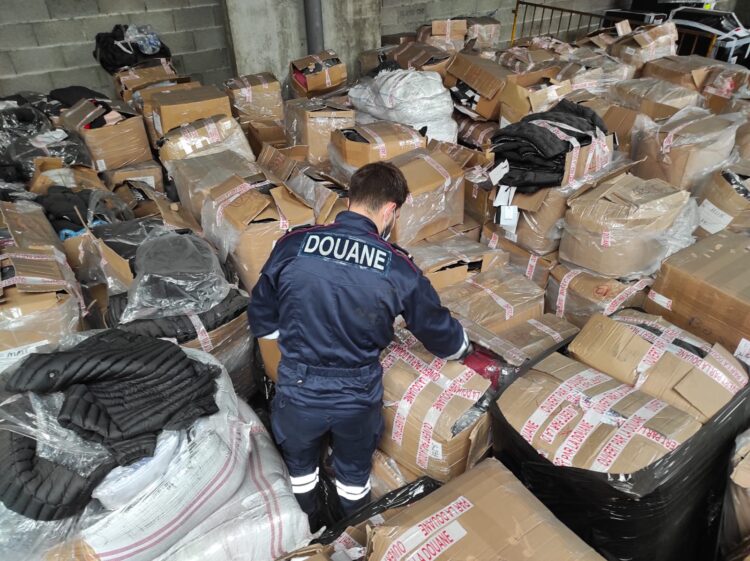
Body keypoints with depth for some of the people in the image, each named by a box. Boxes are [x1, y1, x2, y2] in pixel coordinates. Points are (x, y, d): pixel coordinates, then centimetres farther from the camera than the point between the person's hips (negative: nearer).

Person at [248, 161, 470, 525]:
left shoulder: (292, 245, -12)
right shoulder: (398, 267, -14)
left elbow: (261, 322, -1)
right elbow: (439, 333, 1)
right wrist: (461, 346, 24)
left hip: (298, 391, 1)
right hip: (358, 397, 0)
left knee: (300, 464, 31)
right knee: (354, 470, 29)